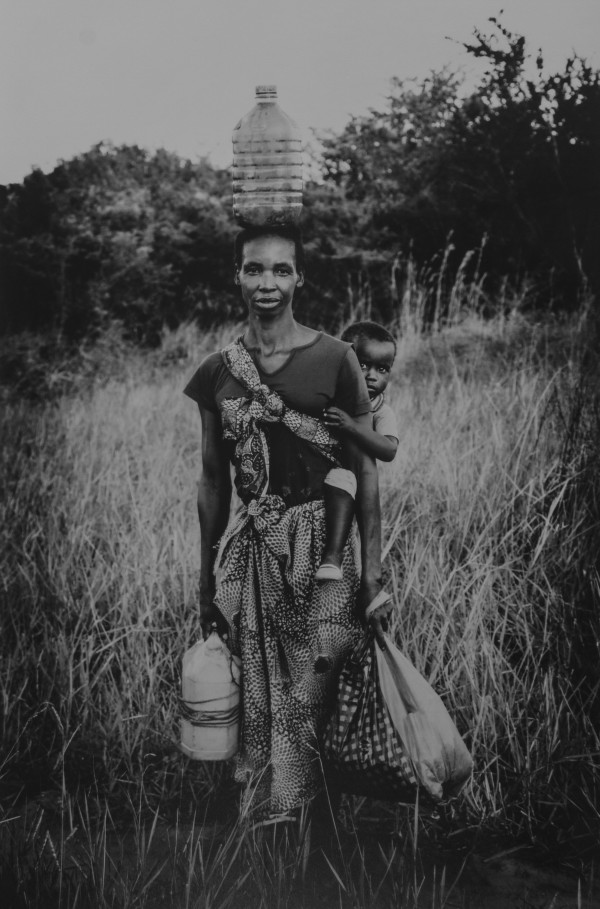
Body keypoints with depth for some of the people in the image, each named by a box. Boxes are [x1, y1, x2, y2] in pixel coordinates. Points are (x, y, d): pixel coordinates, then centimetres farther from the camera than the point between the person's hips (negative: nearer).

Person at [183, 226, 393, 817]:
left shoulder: (334, 360, -3)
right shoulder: (217, 371, 7)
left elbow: (364, 473, -1)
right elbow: (213, 480, 13)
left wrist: (373, 576, -4)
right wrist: (207, 582, 16)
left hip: (321, 546, -3)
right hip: (248, 549, 3)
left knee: (304, 710, -1)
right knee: (257, 705, 7)